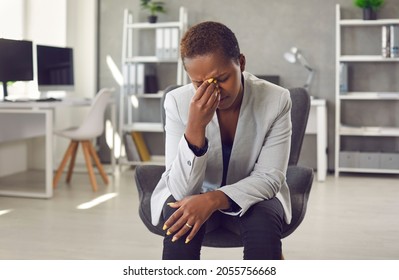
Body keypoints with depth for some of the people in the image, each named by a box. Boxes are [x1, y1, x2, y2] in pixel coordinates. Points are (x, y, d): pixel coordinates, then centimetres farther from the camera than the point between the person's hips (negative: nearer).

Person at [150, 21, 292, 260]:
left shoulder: (276, 100, -19)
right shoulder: (178, 102, -20)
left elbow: (269, 178, -18)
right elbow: (182, 189, -24)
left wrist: (215, 199, -35)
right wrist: (195, 127, -40)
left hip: (250, 196, 1)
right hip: (192, 196, 0)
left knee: (265, 220, -32)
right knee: (181, 224, -33)